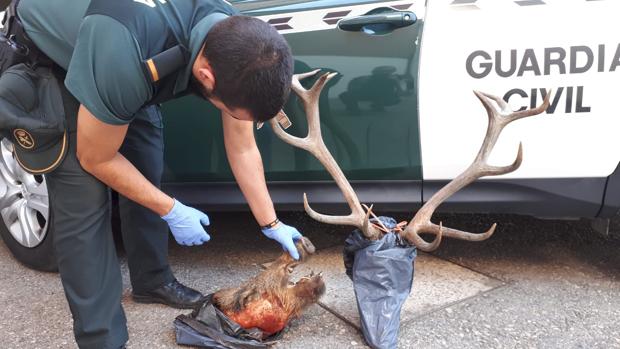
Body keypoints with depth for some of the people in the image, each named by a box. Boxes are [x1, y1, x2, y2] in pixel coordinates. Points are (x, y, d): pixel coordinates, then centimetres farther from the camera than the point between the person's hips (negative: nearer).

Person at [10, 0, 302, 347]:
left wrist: (272, 224, -2)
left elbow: (243, 150, -9)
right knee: (84, 201, -14)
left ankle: (153, 281, 28)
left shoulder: (236, 43, -24)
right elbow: (95, 159, -24)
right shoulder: (124, 60, -44)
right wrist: (171, 211, -15)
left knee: (147, 174, 5)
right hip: (44, 58, -5)